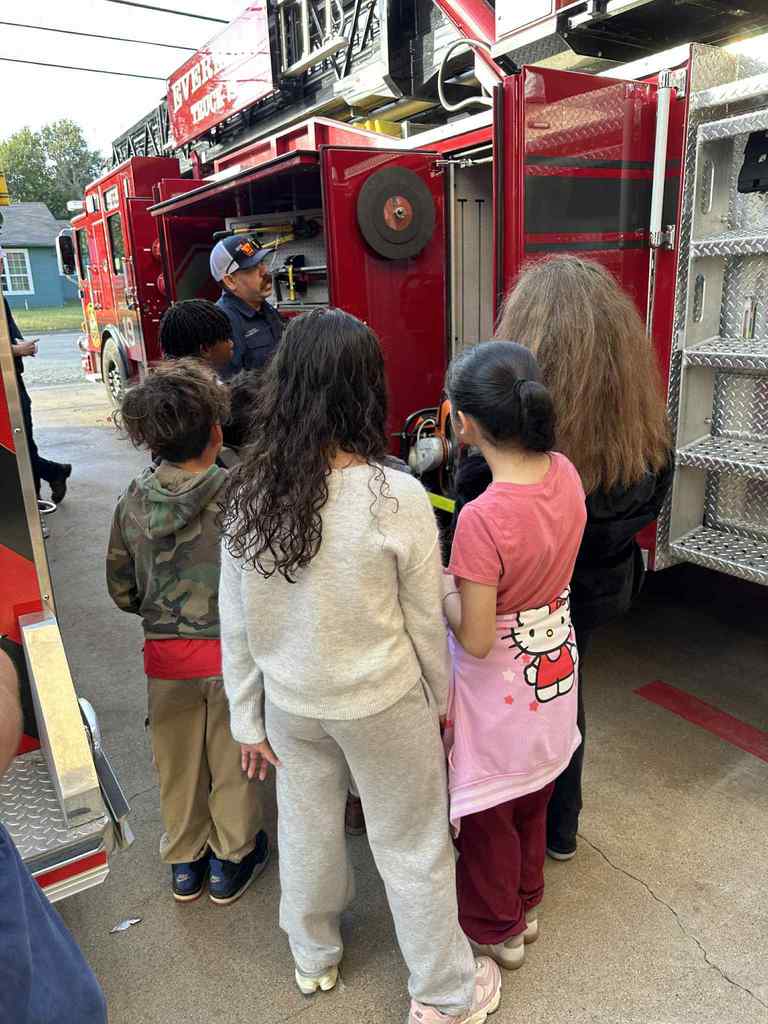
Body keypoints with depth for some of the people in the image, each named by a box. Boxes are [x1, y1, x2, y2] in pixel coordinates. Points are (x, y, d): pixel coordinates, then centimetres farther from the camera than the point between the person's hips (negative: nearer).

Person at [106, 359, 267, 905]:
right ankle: (231, 860, 36)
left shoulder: (134, 502, -7)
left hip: (165, 654, 3)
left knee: (178, 762, 21)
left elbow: (122, 589, 2)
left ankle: (185, 863, 40)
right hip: (231, 651, -3)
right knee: (232, 759, 17)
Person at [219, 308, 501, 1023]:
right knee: (412, 848, 17)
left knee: (307, 831, 25)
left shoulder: (248, 493, -13)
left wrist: (248, 719, 8)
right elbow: (425, 622, -13)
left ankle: (312, 958, 51)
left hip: (289, 702, 4)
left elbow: (236, 623, -5)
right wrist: (440, 700, 5)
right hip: (383, 705, -3)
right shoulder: (396, 498, -24)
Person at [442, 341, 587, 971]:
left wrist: (441, 585, -12)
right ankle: (525, 905, 52)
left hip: (499, 690, -7)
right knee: (533, 801, 29)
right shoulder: (566, 473, -12)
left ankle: (495, 929, 44)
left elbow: (474, 639, -26)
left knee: (487, 816, 20)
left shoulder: (482, 518, -33)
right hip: (554, 672, 7)